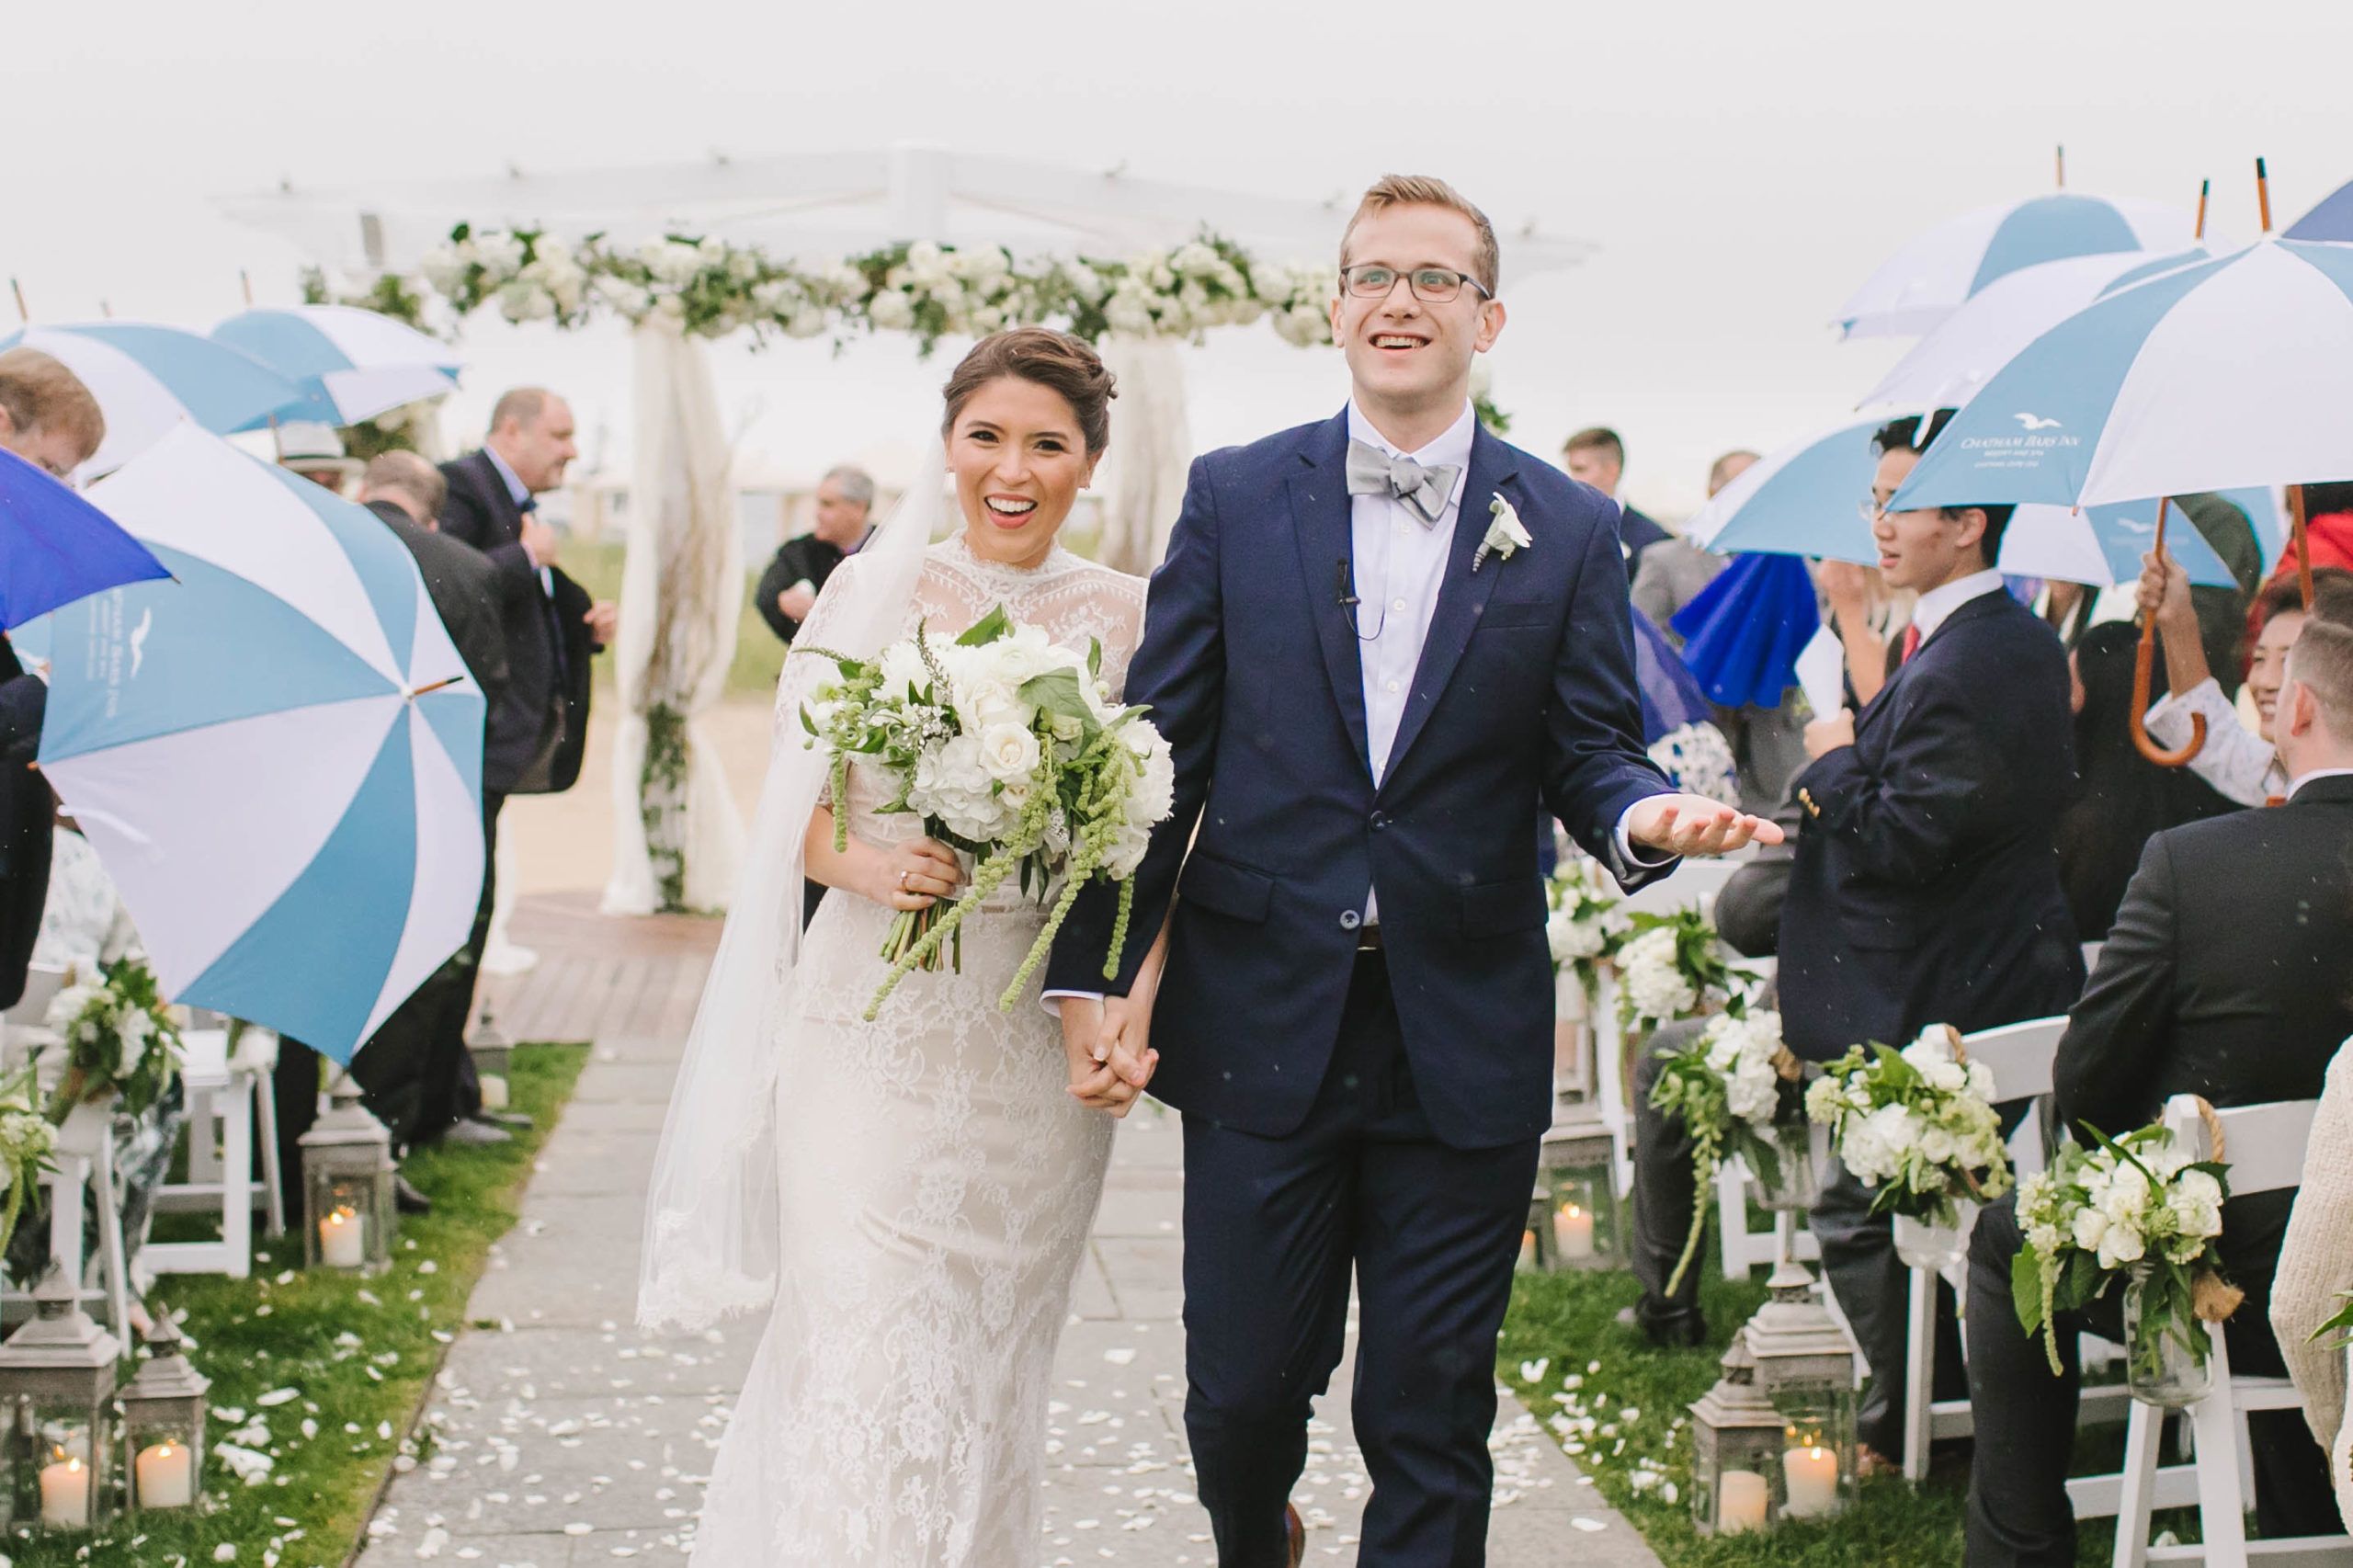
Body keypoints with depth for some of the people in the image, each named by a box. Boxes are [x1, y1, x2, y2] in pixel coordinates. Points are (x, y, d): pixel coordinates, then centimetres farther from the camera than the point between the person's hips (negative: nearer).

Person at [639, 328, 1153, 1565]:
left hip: (1038, 1034, 1)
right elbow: (797, 808, 5)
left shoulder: (1123, 617, 2)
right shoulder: (877, 590, 2)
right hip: (874, 1013, -1)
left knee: (990, 1357, 11)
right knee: (863, 1343, -5)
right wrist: (869, 864, -16)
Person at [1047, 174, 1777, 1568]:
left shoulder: (1571, 534, 4)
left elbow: (1589, 758, 3)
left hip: (1463, 1038, 0)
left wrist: (1649, 819, -21)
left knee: (1432, 1420, 5)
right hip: (1261, 1021, 0)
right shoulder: (1236, 498, 3)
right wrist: (1102, 966, -4)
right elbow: (1161, 745, 2)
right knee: (1241, 1390, 8)